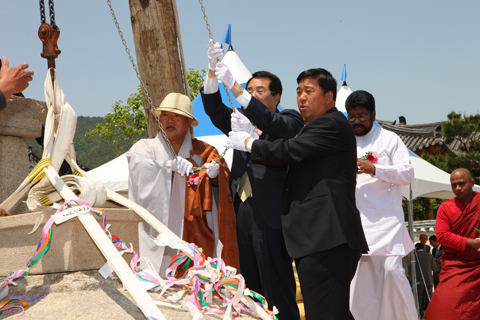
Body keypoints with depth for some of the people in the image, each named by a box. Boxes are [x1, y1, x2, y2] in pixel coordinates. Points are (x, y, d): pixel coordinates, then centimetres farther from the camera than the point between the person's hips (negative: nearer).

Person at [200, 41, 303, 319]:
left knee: (278, 289, -5)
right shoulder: (242, 119, 20)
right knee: (251, 288, 7)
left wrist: (233, 85, -21)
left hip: (270, 216, -5)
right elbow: (214, 109, 6)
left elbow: (270, 122, -17)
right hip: (242, 212, 6)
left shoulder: (290, 120, 4)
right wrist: (212, 71, -10)